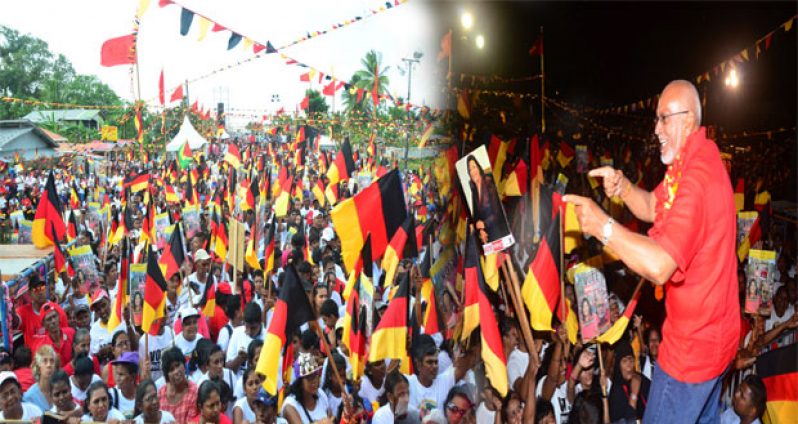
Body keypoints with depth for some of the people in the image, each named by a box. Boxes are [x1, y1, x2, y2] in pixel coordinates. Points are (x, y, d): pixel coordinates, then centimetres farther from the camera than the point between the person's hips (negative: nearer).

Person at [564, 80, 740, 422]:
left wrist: (602, 225, -32)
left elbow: (660, 266, -36)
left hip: (693, 345, -10)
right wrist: (622, 186, -7)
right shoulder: (694, 160, 6)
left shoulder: (697, 177, -29)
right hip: (712, 332, 10)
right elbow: (653, 208, 12)